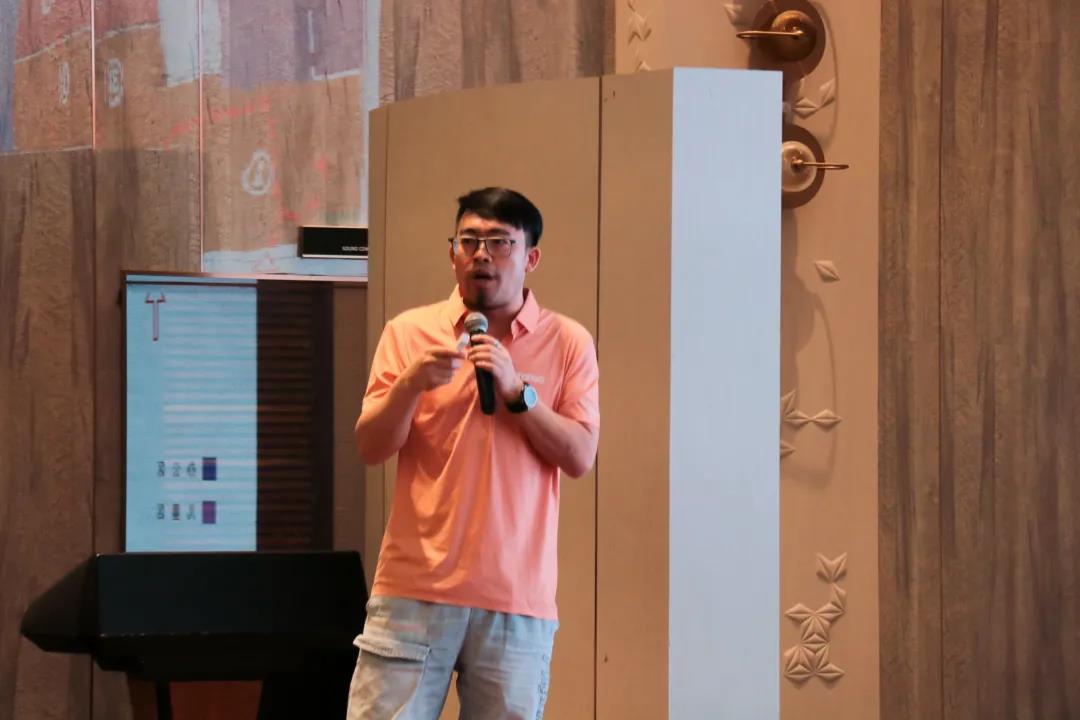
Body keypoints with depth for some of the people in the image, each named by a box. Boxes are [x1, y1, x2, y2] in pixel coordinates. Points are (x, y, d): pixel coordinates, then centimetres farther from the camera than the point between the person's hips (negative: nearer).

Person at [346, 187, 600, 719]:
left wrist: (516, 389, -13)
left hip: (519, 596, 0)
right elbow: (370, 449, 3)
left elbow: (579, 457, -2)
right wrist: (411, 384, -14)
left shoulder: (568, 343, 7)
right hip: (416, 588, 0)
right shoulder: (410, 332, 8)